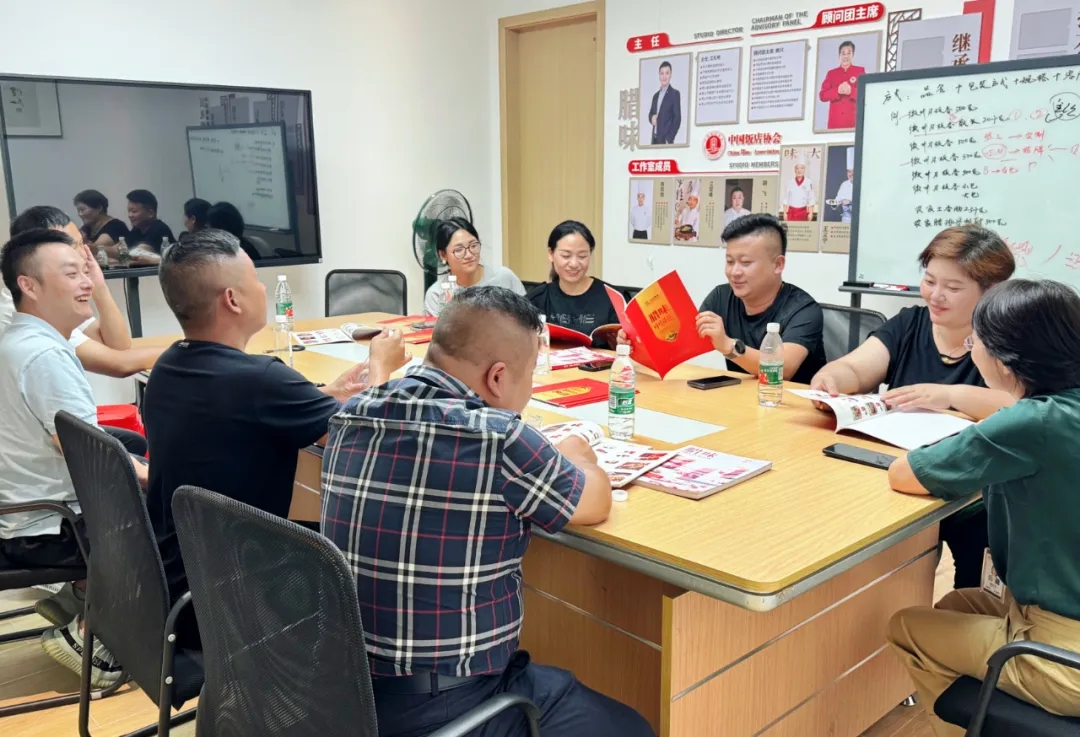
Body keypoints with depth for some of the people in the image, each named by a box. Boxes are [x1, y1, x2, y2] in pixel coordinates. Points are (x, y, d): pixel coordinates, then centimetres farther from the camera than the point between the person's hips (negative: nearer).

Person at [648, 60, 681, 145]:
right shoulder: (656, 95, 18)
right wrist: (652, 118, -3)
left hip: (665, 140, -6)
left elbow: (677, 118, -8)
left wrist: (669, 140, -16)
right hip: (655, 139, 6)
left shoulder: (674, 93, -2)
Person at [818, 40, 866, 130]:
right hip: (835, 120, 1)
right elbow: (822, 95, 6)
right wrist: (837, 91, -13)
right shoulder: (831, 73, 14)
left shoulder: (860, 71, 10)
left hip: (854, 119, -1)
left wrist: (851, 91, -16)